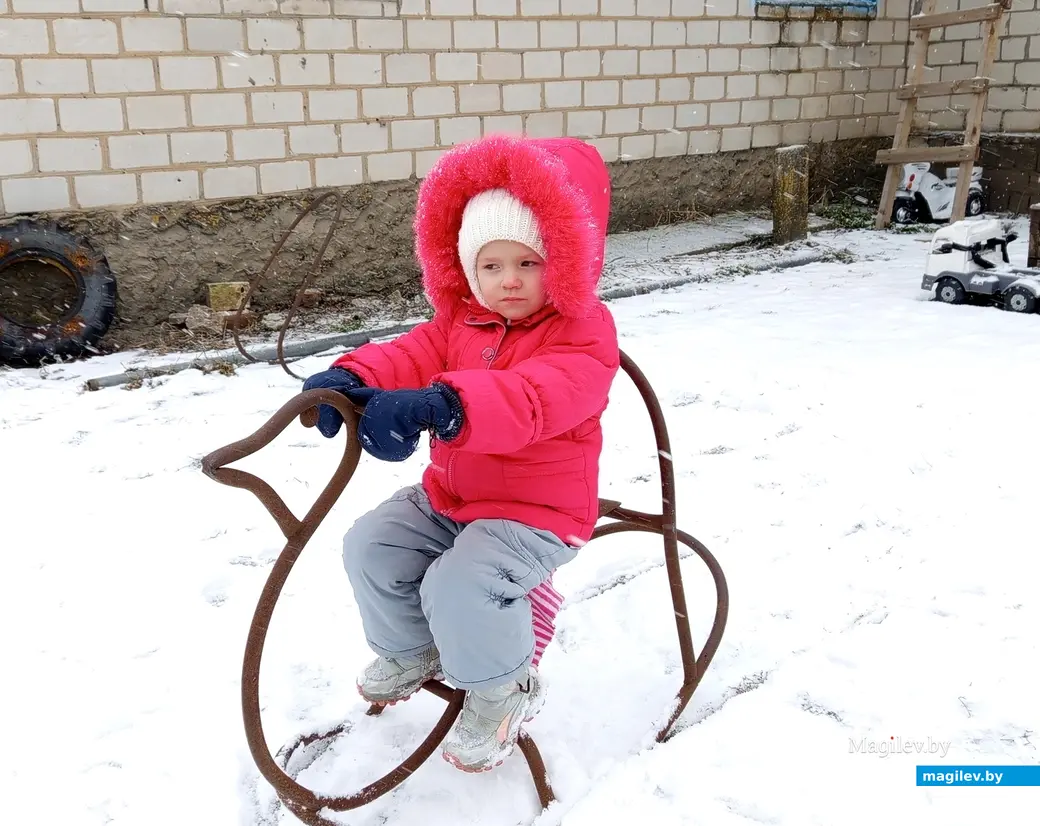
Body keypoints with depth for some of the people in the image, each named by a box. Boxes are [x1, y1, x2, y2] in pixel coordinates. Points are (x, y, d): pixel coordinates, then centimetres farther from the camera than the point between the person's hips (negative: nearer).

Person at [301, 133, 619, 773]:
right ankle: (413, 652, 27)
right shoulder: (459, 321, 6)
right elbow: (412, 357, -9)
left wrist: (438, 406, -54)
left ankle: (503, 690, 4)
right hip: (449, 497, 8)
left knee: (458, 588, -27)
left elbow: (535, 397, -37)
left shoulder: (582, 332, -18)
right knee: (371, 546, 0)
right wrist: (352, 378, -34)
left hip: (537, 510, -7)